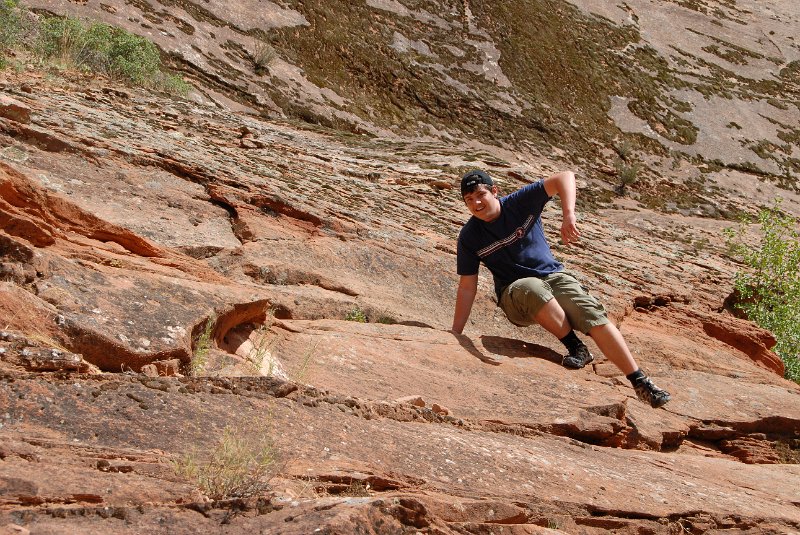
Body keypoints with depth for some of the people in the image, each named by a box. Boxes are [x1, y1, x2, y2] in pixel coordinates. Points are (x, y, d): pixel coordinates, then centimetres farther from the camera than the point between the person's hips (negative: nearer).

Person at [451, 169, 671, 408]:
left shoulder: (520, 202, -6)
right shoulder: (469, 236, -3)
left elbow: (565, 177, -14)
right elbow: (467, 287, 0)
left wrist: (568, 215, -31)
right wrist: (455, 334, -4)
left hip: (554, 276, 1)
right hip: (514, 293, -1)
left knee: (593, 315, -24)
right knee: (533, 288, -38)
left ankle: (641, 382, -22)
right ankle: (576, 347, -26)